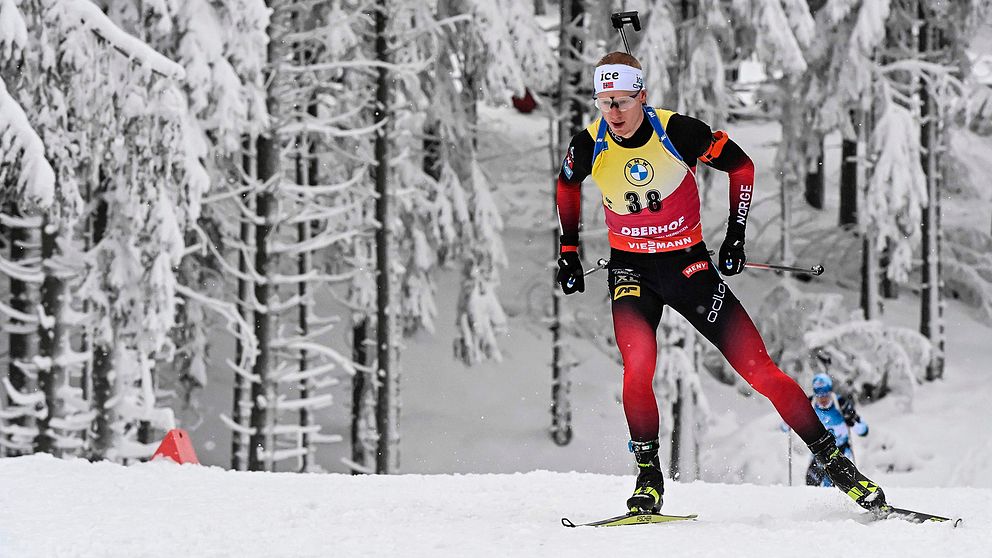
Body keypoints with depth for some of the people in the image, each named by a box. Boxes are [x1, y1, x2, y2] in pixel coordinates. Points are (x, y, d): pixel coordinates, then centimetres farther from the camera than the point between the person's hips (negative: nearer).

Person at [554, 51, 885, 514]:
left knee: (758, 368, -6)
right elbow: (567, 184, 13)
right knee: (637, 365, -25)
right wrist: (568, 249, 12)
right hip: (631, 268, 1)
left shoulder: (678, 132, -18)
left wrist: (736, 233, -3)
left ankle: (832, 459, 3)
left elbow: (741, 165, -1)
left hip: (687, 263, -1)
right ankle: (648, 477, -9)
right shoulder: (590, 145, -11)